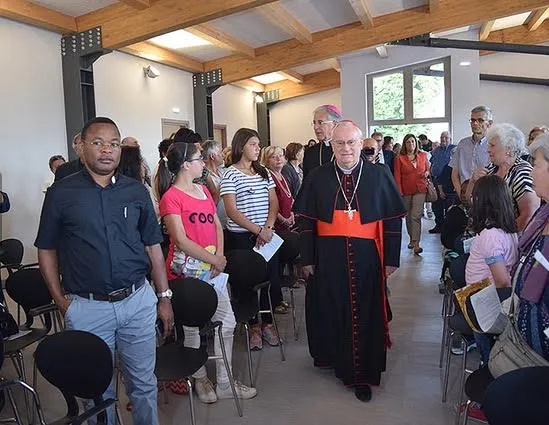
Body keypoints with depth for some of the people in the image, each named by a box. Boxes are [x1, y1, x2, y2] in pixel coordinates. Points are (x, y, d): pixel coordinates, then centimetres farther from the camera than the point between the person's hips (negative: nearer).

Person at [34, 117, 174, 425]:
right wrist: (61, 300, -1)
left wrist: (164, 296, 5)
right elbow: (47, 250, 5)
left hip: (138, 301, 2)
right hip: (87, 307, -1)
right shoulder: (61, 193, -2)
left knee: (144, 382, 14)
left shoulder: (137, 191, 3)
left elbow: (153, 246, 7)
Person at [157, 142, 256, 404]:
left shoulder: (204, 191, 13)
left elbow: (217, 227, 12)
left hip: (211, 269, 7)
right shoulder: (170, 198, -10)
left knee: (227, 322, 7)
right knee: (193, 327, 6)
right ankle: (200, 379, 28)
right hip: (186, 271, -7)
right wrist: (214, 260, -13)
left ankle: (224, 382, 20)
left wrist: (220, 257, -4)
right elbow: (181, 240, -17)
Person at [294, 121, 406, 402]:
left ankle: (363, 374, 20)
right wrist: (307, 259, 0)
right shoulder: (317, 178, 2)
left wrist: (391, 259, -1)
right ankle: (335, 358, 36)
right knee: (331, 312, 11)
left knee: (366, 314, 5)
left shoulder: (379, 176, 0)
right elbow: (306, 221, 3)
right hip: (328, 259, 1)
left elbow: (393, 220, 2)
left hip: (367, 258, -1)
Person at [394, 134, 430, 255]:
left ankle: (416, 244, -16)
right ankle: (412, 239, 29)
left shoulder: (422, 155, 7)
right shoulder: (400, 158, 0)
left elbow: (427, 168, 21)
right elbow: (397, 176, -2)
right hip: (406, 191, 0)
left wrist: (427, 173, -3)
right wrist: (399, 193, -9)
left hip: (420, 190, 0)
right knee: (408, 216, 11)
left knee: (416, 216, -12)